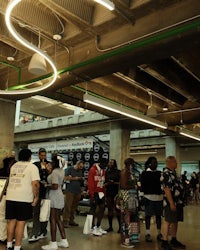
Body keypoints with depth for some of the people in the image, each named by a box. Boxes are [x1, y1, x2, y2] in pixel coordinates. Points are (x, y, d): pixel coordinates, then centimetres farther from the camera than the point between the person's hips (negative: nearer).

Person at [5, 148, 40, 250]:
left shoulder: (13, 166, 16)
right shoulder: (32, 167, -3)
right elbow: (35, 184, -12)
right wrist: (36, 197, -4)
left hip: (10, 197, 6)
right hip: (24, 198, -6)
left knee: (11, 221, 14)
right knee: (21, 222, 2)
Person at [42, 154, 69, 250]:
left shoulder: (55, 171, -18)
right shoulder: (61, 171, 11)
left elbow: (55, 186, -25)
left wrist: (47, 185, -10)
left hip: (54, 197, -10)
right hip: (59, 196, 10)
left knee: (53, 219, -1)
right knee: (58, 219, 16)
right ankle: (64, 241, 21)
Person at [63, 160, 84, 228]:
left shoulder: (80, 171, 19)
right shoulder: (70, 169, 1)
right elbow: (66, 178, -7)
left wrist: (82, 179, 3)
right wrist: (74, 178, -10)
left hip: (78, 191, 6)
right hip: (70, 191, -5)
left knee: (74, 207, 7)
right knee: (68, 207, -7)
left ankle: (71, 220, 16)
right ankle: (65, 221, -3)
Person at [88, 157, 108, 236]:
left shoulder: (103, 170, 10)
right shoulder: (93, 169, -12)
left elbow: (103, 182, 13)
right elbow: (90, 183, -15)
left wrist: (104, 192, 8)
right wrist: (92, 195, -17)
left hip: (101, 192, 8)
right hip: (94, 192, -8)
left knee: (102, 208, 10)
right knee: (93, 209, 1)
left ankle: (98, 227, 22)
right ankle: (93, 228, 9)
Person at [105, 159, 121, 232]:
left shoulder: (118, 172, 0)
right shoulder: (106, 172, 12)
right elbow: (104, 182, 13)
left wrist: (114, 183, -15)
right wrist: (106, 183, -8)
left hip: (116, 193, -4)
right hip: (108, 193, 4)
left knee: (117, 209, -6)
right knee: (110, 209, 8)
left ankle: (120, 226, 3)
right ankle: (110, 227, 17)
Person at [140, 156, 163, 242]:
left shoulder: (159, 173, 10)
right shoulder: (145, 173, -1)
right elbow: (142, 185, -4)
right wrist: (143, 195, -10)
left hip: (159, 196, 4)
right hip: (149, 196, -4)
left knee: (158, 215, 11)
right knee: (148, 215, 4)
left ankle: (159, 233, 23)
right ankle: (147, 234, 14)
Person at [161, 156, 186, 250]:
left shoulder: (173, 172, 14)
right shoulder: (166, 173, -17)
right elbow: (167, 189, -22)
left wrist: (181, 201, 19)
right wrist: (171, 203, -23)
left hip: (178, 202, 10)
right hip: (171, 202, -9)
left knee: (175, 221, 16)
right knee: (168, 221, -2)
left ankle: (174, 240, 28)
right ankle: (165, 242, 7)